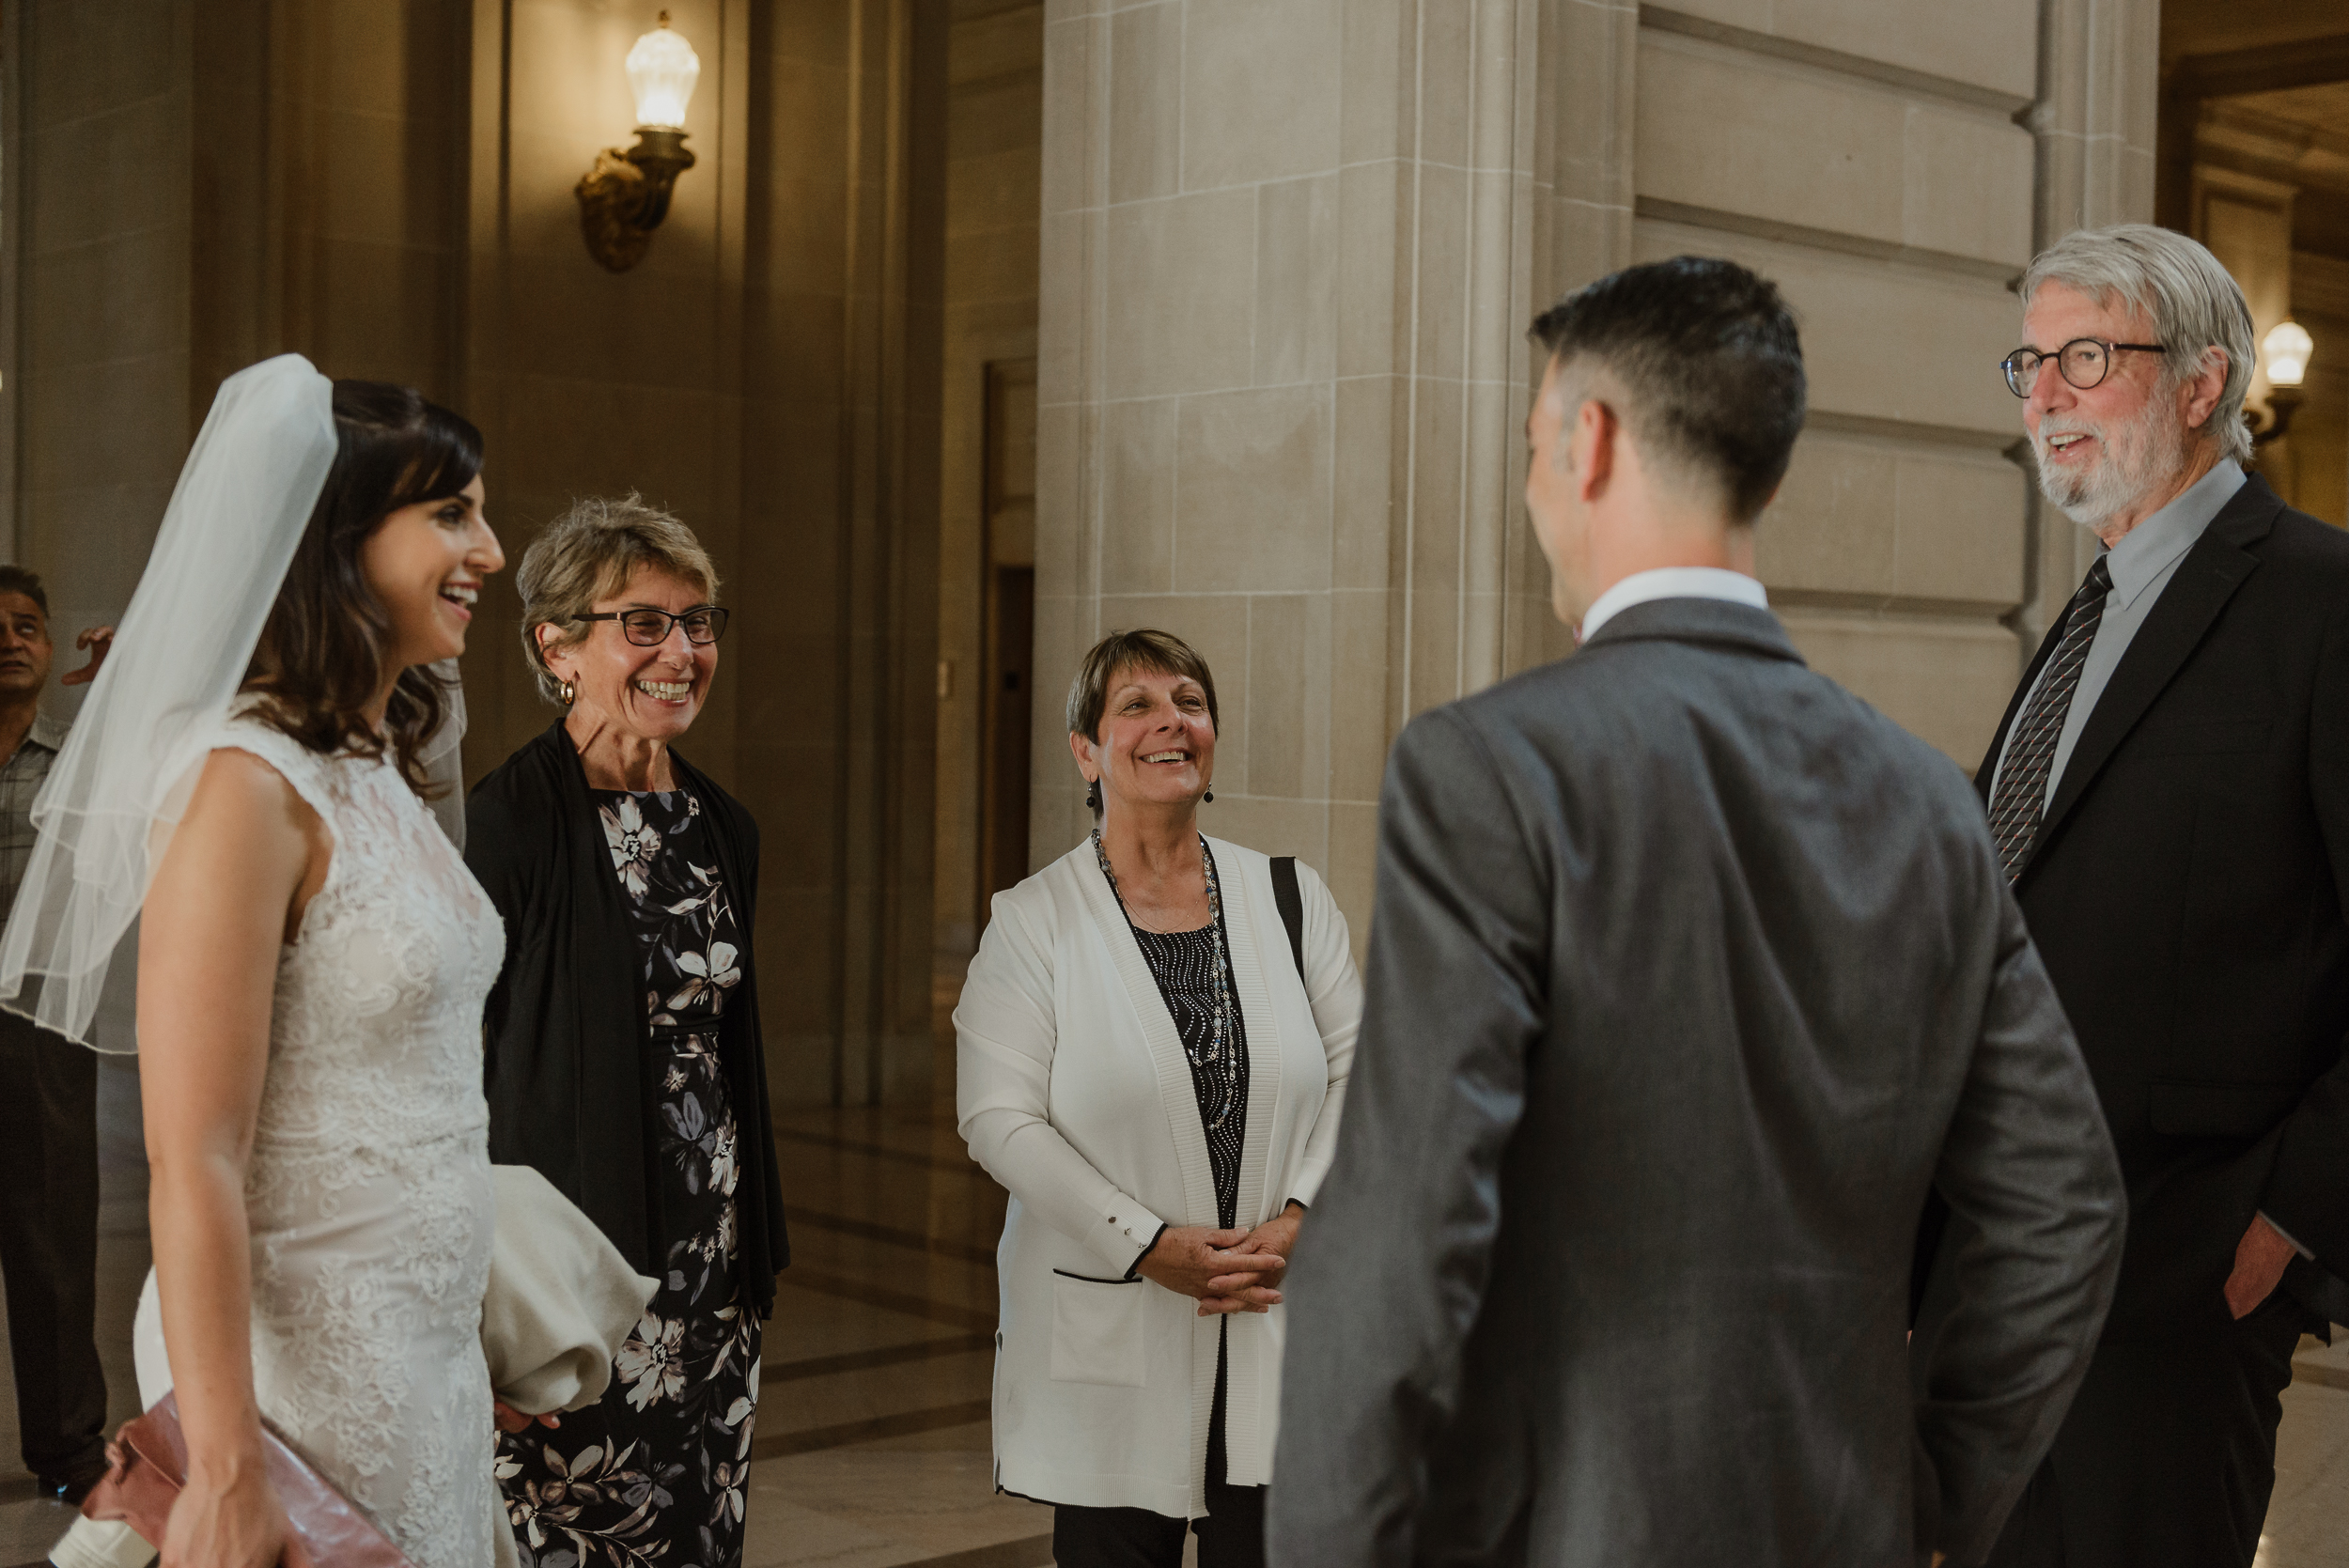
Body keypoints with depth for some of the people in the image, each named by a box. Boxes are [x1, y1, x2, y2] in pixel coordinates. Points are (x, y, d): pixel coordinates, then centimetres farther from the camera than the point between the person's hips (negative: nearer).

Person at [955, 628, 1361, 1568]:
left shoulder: (1289, 897, 7)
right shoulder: (1033, 922, -2)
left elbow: (1357, 1073, 6)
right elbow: (999, 1120, -8)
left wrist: (1301, 1218, -9)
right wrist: (1148, 1244, -15)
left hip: (1278, 1327, 2)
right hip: (1110, 1340, -2)